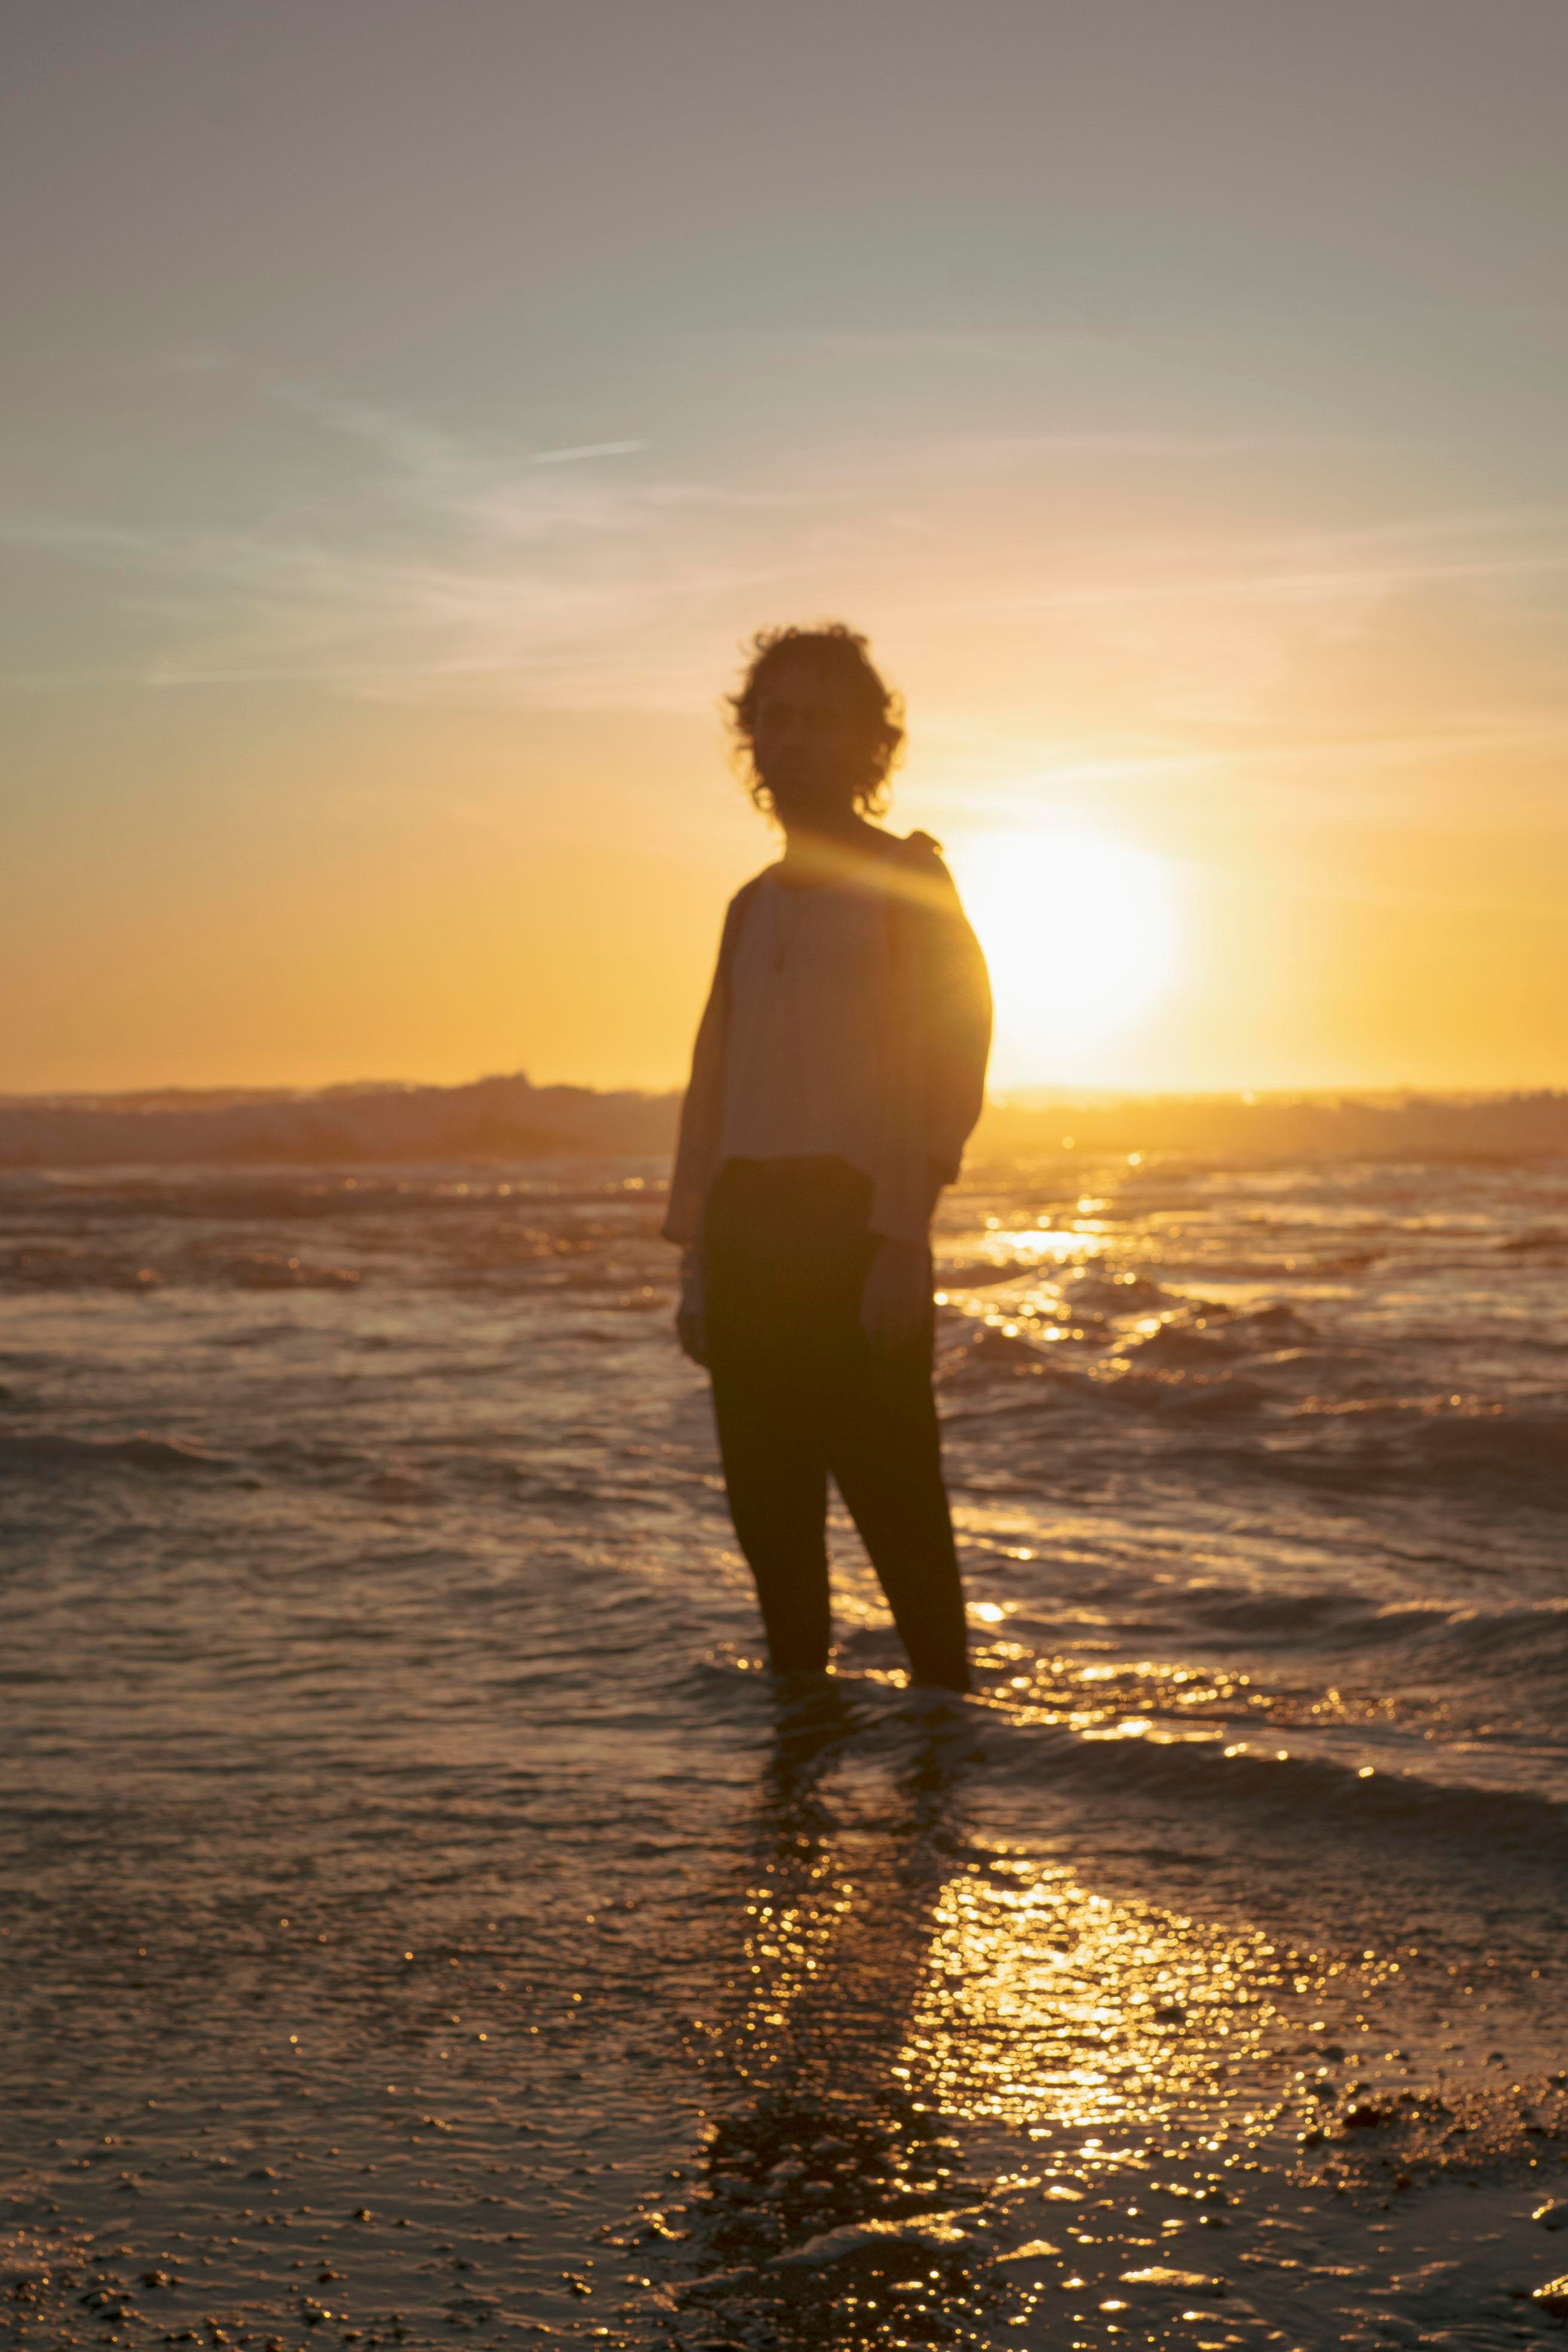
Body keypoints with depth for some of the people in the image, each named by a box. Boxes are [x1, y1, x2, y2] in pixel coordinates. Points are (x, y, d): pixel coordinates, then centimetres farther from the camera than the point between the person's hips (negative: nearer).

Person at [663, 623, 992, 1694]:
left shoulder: (907, 879, 3)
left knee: (895, 1503, -7)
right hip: (748, 1235, 6)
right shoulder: (754, 905, 21)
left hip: (858, 1230, -6)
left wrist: (904, 1239, -16)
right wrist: (697, 1261, 14)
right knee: (770, 1512, 6)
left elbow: (952, 1060, -6)